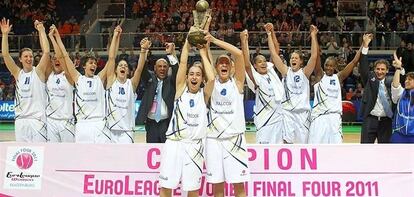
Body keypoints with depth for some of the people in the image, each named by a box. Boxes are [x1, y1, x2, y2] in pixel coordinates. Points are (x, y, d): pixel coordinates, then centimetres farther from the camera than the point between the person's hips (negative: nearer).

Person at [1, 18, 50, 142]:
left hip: (37, 119, -4)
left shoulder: (38, 71, 0)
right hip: (20, 119, 4)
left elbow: (46, 52, -12)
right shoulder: (17, 73, 9)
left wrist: (41, 31, -13)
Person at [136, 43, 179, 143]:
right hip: (151, 121, 2)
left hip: (167, 121, -1)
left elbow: (177, 70, -12)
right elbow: (142, 69, -9)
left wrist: (170, 54, -25)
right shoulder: (150, 78, 7)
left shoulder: (171, 80, 4)